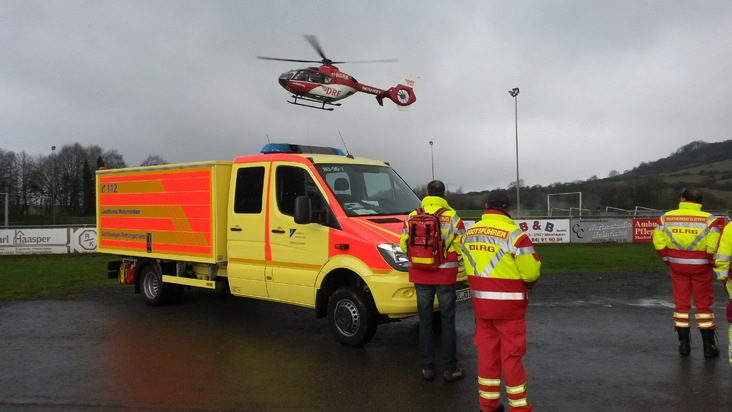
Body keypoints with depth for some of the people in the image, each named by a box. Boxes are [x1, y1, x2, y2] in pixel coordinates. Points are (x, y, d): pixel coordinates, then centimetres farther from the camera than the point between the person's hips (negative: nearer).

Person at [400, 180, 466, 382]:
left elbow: (404, 245, 3)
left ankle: (427, 368, 15)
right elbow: (461, 246, -7)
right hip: (445, 275, -2)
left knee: (425, 321, 10)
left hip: (421, 275, 2)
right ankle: (450, 369, 10)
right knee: (447, 321, 6)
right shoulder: (452, 217, -6)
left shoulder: (411, 217, 1)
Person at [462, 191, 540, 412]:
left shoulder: (470, 232, 2)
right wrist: (526, 284, 6)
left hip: (480, 302, 5)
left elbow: (470, 266, 7)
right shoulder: (514, 234, -17)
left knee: (486, 351, 15)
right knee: (511, 354, 5)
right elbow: (531, 272, -15)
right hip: (508, 304, -5)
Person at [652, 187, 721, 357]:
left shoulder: (666, 217, -5)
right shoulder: (708, 219, -11)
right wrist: (712, 263, 1)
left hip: (677, 266, 2)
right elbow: (713, 247, -17)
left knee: (681, 303, 12)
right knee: (703, 304, 9)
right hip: (701, 267, -2)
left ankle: (684, 344, 17)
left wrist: (668, 260, 7)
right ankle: (709, 346, 14)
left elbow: (659, 242, -5)